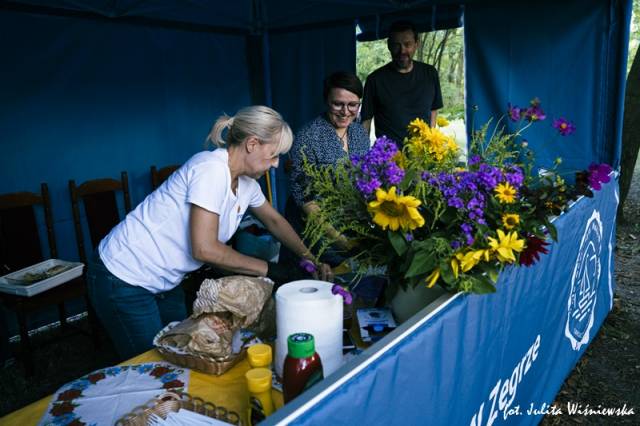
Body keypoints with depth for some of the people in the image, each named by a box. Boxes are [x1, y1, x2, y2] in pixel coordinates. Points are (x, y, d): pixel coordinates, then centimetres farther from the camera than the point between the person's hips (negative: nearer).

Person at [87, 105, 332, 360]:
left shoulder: (246, 183, 1)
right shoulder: (211, 168, -26)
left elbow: (274, 221, 17)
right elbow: (204, 249, -30)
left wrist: (309, 258, 8)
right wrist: (266, 269, -20)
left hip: (164, 282, 8)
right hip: (123, 279, -8)